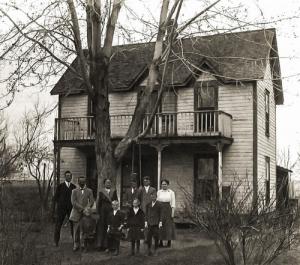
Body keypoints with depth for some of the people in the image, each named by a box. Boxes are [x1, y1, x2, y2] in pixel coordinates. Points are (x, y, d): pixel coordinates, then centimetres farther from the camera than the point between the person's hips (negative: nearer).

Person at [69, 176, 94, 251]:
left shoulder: (89, 191, 11)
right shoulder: (74, 191, 9)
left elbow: (91, 201, 3)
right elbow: (73, 202, -3)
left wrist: (86, 209, -16)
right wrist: (82, 208, -13)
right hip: (77, 213, 0)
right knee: (76, 229, 0)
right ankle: (76, 244, 9)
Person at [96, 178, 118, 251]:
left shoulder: (114, 191, 8)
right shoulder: (101, 192, 2)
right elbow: (98, 203, 2)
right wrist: (98, 213, -2)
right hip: (103, 212, -2)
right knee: (102, 228, 0)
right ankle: (100, 245, 6)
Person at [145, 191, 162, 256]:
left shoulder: (159, 204, 0)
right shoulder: (148, 205, 9)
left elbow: (160, 214, 0)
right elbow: (146, 214, 11)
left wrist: (160, 222, -4)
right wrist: (146, 222, 6)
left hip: (156, 223, -2)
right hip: (150, 223, 3)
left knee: (156, 237, 0)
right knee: (149, 236, 0)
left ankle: (155, 251, 11)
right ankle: (149, 250, 12)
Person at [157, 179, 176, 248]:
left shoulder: (171, 192, 1)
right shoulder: (159, 192, 7)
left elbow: (173, 204, -1)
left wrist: (172, 213, -8)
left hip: (168, 210, -2)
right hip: (160, 210, 2)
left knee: (169, 226, -2)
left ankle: (169, 242, 7)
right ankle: (161, 242, 11)